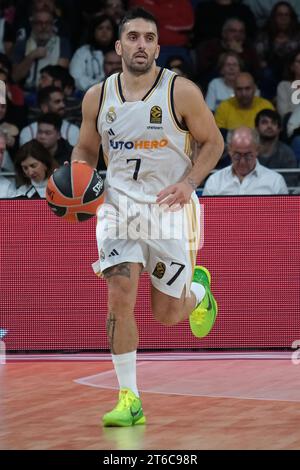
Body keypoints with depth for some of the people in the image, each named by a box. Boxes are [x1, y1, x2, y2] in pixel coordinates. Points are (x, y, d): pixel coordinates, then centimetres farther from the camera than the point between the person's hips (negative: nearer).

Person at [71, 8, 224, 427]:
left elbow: (213, 142, -1)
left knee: (166, 314, 5)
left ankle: (198, 289, 43)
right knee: (120, 298, -16)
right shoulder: (97, 97, -1)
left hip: (170, 207, -2)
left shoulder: (182, 92, -10)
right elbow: (86, 149, 14)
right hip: (119, 204, 2)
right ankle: (129, 400, -11)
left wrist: (188, 183, -16)